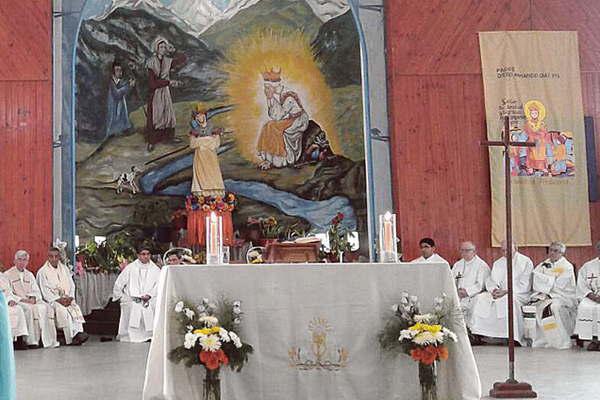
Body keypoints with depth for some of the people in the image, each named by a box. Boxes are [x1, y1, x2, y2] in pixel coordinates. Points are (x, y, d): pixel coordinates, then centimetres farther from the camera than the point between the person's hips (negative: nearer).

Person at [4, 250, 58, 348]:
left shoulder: (29, 275, 23)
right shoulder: (8, 275, 7)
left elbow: (36, 291, 18)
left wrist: (33, 298, -7)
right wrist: (22, 299, -14)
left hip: (31, 301, 4)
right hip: (17, 302, -4)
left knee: (45, 307, -25)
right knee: (29, 309, -35)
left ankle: (49, 340, -28)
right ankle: (31, 340, -33)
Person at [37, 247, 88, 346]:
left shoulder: (64, 269, 16)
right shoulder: (42, 272, 1)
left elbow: (71, 285, 12)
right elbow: (45, 291, -7)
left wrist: (70, 297, -8)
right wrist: (58, 299, -18)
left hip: (66, 298, 4)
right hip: (51, 300, -4)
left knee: (76, 308, -27)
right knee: (61, 309, -34)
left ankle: (79, 333, -40)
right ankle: (71, 338, -37)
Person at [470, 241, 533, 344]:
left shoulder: (526, 262, -1)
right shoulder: (498, 263, 18)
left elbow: (524, 285, -9)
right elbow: (490, 280, 12)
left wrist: (506, 291, -19)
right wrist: (494, 289, -12)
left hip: (519, 294, -5)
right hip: (499, 293, 5)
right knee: (480, 298, -17)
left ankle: (512, 337, -35)